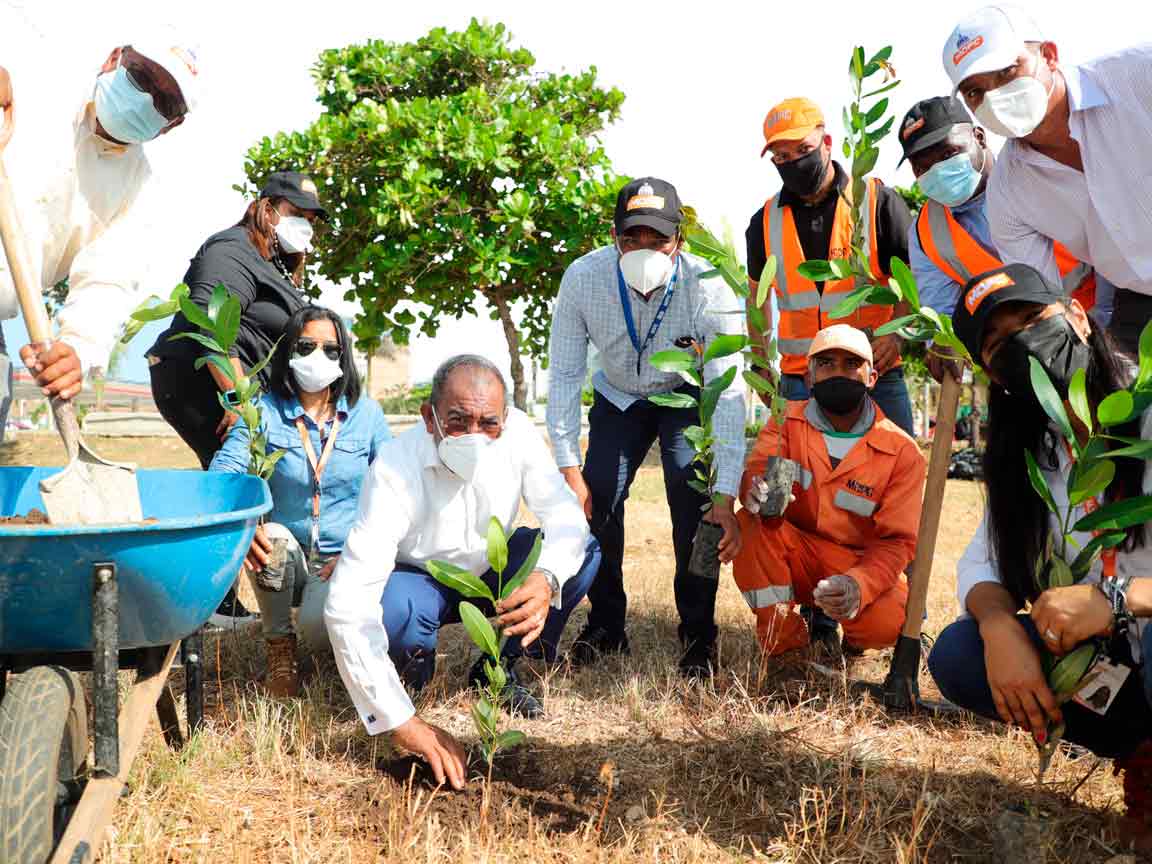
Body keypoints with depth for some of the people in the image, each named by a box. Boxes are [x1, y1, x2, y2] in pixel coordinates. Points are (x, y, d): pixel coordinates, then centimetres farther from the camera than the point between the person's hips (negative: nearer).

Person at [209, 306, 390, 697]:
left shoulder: (366, 415, 0)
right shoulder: (264, 411, -4)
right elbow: (221, 477, -15)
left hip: (346, 559, -1)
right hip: (286, 558, 1)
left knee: (318, 628, -30)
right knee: (272, 537, -34)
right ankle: (279, 650, -10)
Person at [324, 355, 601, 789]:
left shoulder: (517, 432, -23)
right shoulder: (395, 470, -36)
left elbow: (565, 513, -20)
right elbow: (347, 605, -42)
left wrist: (546, 578, -46)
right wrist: (401, 721, -48)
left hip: (490, 570, 4)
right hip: (421, 582, -4)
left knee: (584, 551, -18)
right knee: (393, 608, -38)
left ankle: (498, 670, 2)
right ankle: (414, 666, 1)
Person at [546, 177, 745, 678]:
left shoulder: (706, 287, -33)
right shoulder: (584, 278, -28)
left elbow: (727, 393, -34)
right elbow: (563, 376, -19)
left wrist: (726, 497, -38)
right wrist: (569, 469, -23)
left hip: (687, 395, -2)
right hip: (618, 397, 2)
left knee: (693, 501, -21)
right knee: (596, 501, -10)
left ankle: (699, 635, -3)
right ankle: (605, 627, 11)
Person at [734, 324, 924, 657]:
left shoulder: (902, 452, -10)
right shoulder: (788, 420, -4)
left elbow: (897, 540, -13)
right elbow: (756, 470, -21)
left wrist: (858, 584, -34)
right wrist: (759, 490, -49)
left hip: (860, 564, -1)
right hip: (796, 559, 1)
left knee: (889, 620, -33)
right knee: (750, 525, -30)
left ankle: (853, 634, 9)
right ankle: (784, 642, -9)